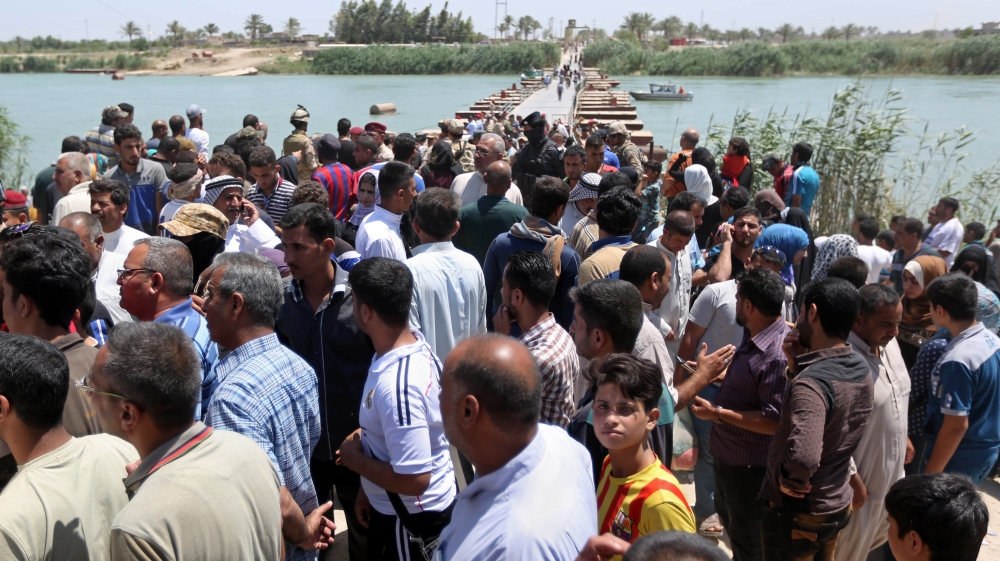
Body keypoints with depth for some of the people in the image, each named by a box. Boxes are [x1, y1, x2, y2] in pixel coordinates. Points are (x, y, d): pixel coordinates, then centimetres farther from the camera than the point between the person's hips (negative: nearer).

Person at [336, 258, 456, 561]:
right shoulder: (417, 345, -4)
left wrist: (354, 459, -17)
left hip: (412, 517, -8)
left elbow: (414, 479, -32)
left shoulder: (396, 384, -33)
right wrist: (368, 490, 15)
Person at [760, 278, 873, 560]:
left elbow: (803, 457, -44)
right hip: (837, 506, 8)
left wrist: (787, 480, -24)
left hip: (795, 515, -7)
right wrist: (799, 365, -4)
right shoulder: (861, 369, -4)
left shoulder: (811, 382, -31)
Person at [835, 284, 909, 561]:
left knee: (883, 530, 28)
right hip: (859, 477, -8)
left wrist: (902, 438, 20)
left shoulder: (889, 344, -3)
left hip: (891, 468, 8)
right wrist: (852, 480, -22)